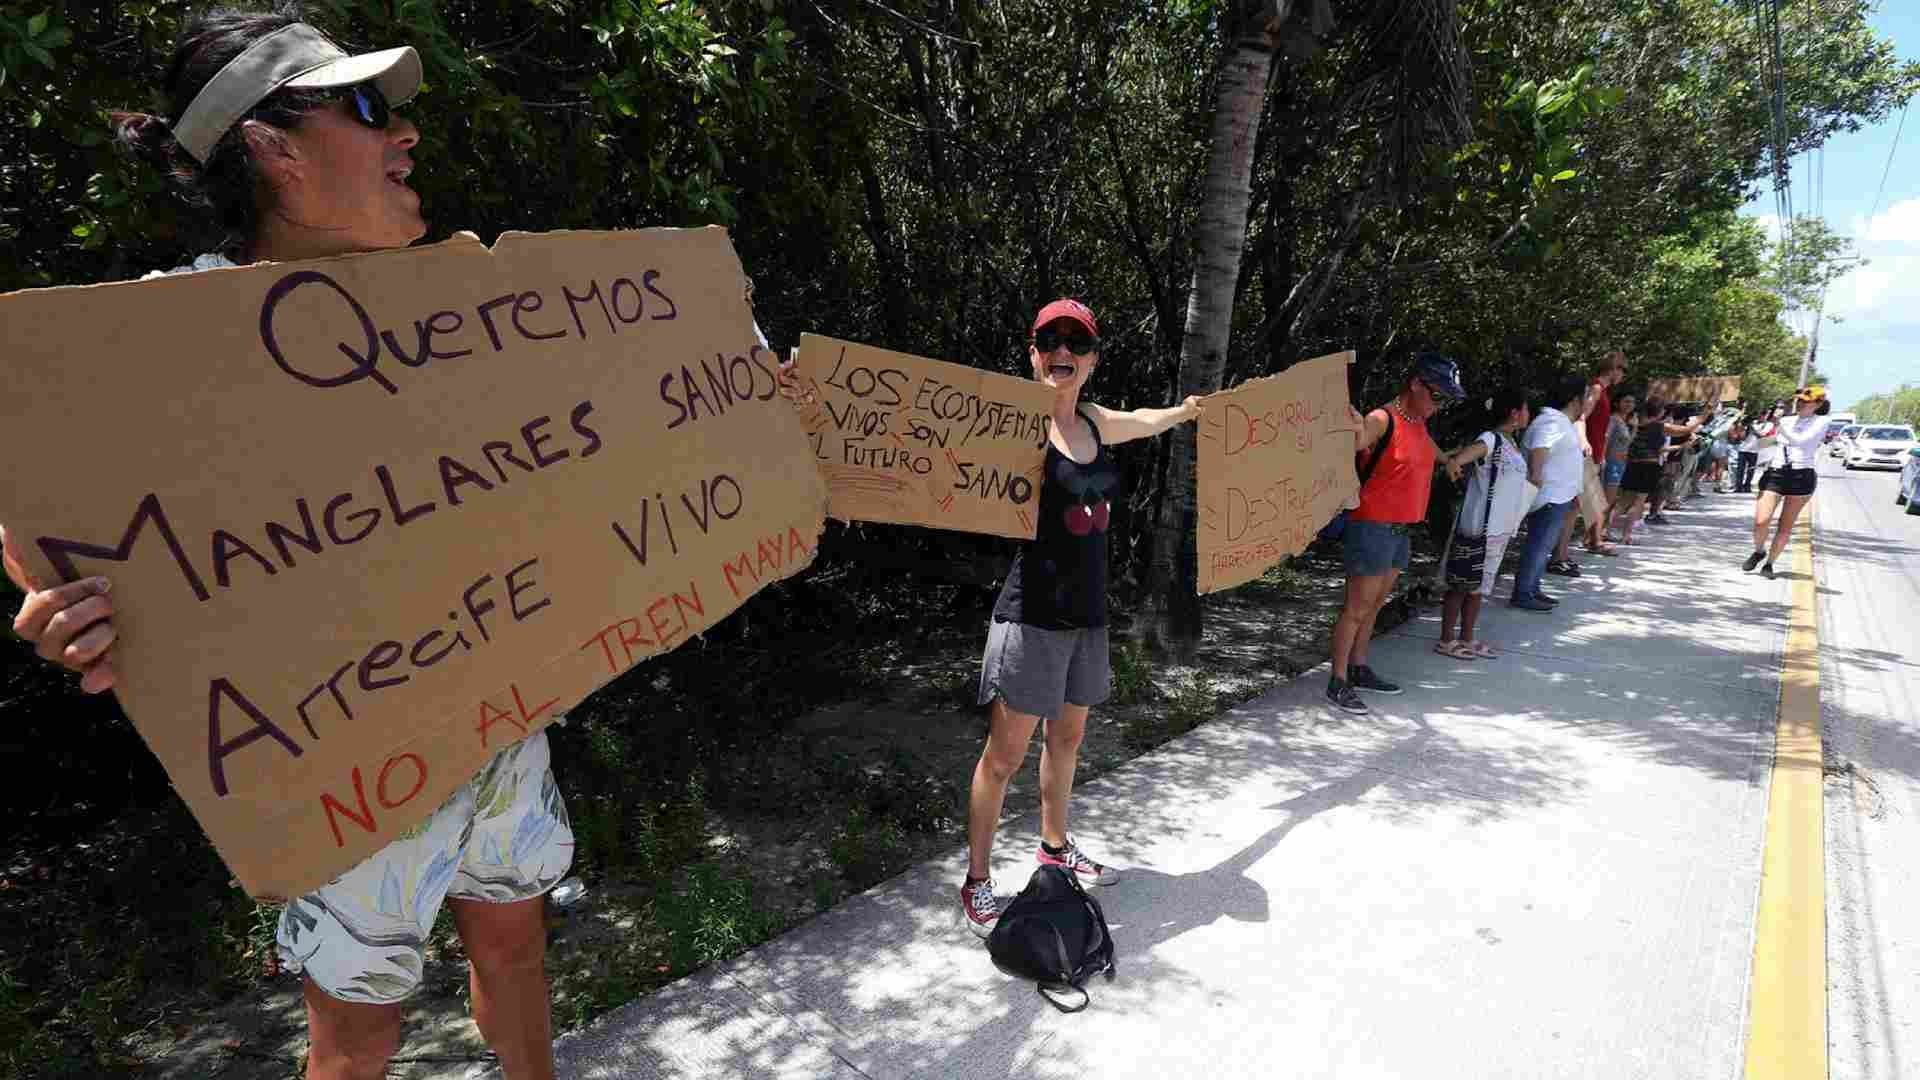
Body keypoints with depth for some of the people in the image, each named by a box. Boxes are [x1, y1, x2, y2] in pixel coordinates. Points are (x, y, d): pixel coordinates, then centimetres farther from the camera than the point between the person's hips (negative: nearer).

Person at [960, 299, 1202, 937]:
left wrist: (1189, 409, 47)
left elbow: (1147, 420, 31)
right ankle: (977, 885, 18)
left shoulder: (1096, 424, 9)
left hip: (1087, 613, 7)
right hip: (1033, 614, -7)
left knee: (1066, 739, 22)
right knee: (1005, 754, 2)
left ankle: (1055, 848, 42)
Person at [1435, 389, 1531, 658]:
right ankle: (1446, 641, 9)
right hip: (1480, 528, -9)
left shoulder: (1512, 441, 11)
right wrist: (1452, 462, -56)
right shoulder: (1491, 440, -16)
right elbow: (1459, 457, -38)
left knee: (1478, 586, 15)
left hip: (1500, 529, 9)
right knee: (1462, 585, 0)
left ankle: (1466, 639, 24)